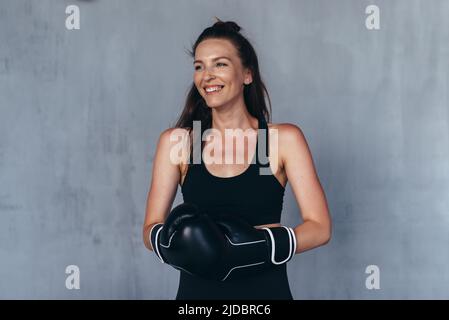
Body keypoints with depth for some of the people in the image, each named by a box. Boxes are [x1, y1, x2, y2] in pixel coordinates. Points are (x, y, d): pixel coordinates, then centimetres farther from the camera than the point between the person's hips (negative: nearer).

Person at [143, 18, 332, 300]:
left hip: (266, 289, -1)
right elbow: (151, 229, -2)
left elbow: (320, 227, -9)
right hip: (196, 290, 1)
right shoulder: (176, 141, -3)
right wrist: (181, 240, -22)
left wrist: (256, 242, -23)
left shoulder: (284, 138, -7)